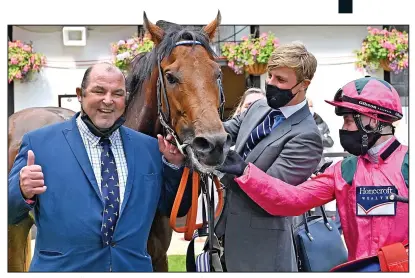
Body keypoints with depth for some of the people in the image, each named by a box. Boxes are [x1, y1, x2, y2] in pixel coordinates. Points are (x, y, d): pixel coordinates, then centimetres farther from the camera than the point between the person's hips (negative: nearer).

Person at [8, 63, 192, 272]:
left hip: (133, 267, 3)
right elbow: (8, 213, -4)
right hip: (62, 267, -2)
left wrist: (173, 165, -7)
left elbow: (175, 210, 8)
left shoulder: (150, 148, 5)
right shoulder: (39, 143, -4)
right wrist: (23, 193, -25)